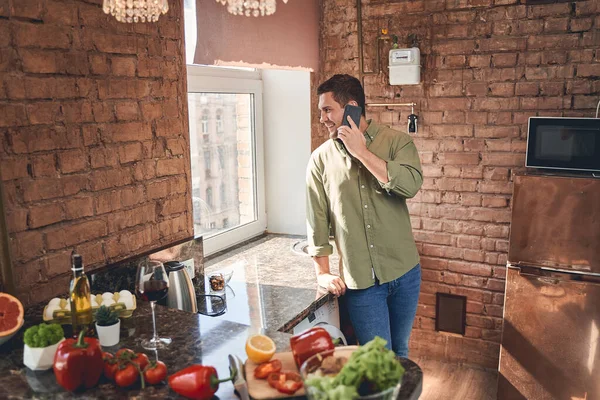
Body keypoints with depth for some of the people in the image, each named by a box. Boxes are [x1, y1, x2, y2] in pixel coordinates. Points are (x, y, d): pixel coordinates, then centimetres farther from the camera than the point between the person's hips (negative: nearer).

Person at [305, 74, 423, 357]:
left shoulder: (396, 141, -3)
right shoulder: (321, 158, -1)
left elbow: (410, 185, -23)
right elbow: (317, 220, 2)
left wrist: (361, 152, -20)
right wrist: (322, 272, -1)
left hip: (404, 271, 1)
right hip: (359, 280, -1)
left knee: (400, 351, 20)